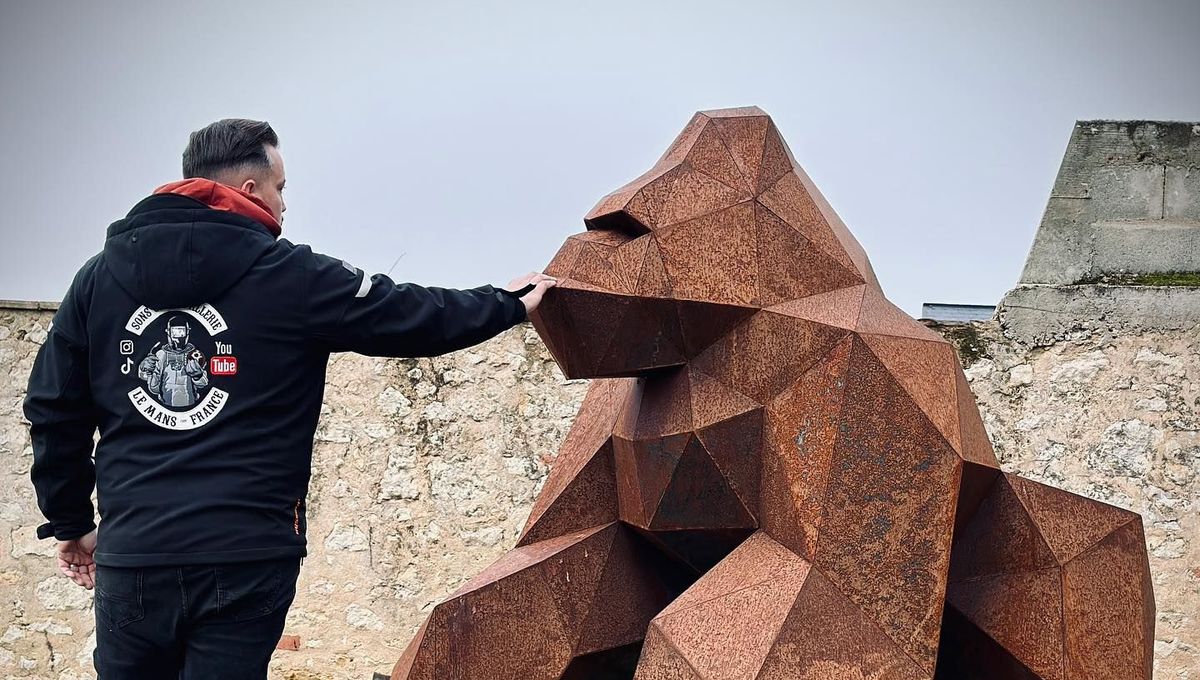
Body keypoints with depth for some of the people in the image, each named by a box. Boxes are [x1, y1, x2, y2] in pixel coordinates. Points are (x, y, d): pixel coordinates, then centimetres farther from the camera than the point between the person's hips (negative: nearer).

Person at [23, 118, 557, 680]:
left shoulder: (99, 276, 8)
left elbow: (54, 411, 10)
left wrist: (70, 522, 20)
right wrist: (508, 303, 21)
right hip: (245, 556, -3)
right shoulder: (291, 275, -3)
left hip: (130, 554, 3)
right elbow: (415, 318, 5)